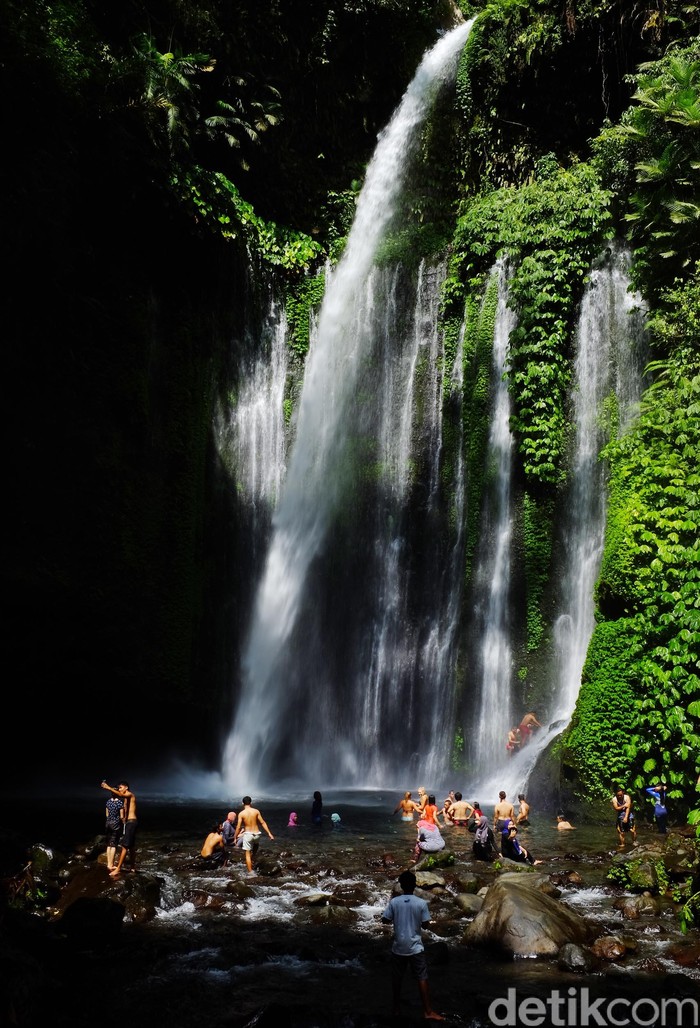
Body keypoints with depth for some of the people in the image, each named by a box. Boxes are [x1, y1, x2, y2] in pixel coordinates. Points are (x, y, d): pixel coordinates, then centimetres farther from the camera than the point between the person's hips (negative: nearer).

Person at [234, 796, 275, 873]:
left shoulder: (241, 813, -7)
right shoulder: (256, 811, -3)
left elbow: (238, 827, -7)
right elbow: (263, 822, -2)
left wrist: (235, 838, 3)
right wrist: (269, 833, 2)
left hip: (248, 834, -2)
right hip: (256, 834, 2)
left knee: (247, 854, 5)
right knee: (256, 844, 36)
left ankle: (250, 872, 0)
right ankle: (251, 859, 33)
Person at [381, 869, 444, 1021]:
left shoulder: (394, 902, -9)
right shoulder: (421, 903, -11)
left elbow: (385, 920, -1)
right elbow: (426, 925, -4)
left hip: (398, 948, 1)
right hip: (415, 947, -1)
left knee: (397, 979, 13)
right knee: (422, 979, 5)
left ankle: (397, 1009, 22)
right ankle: (428, 1011, 6)